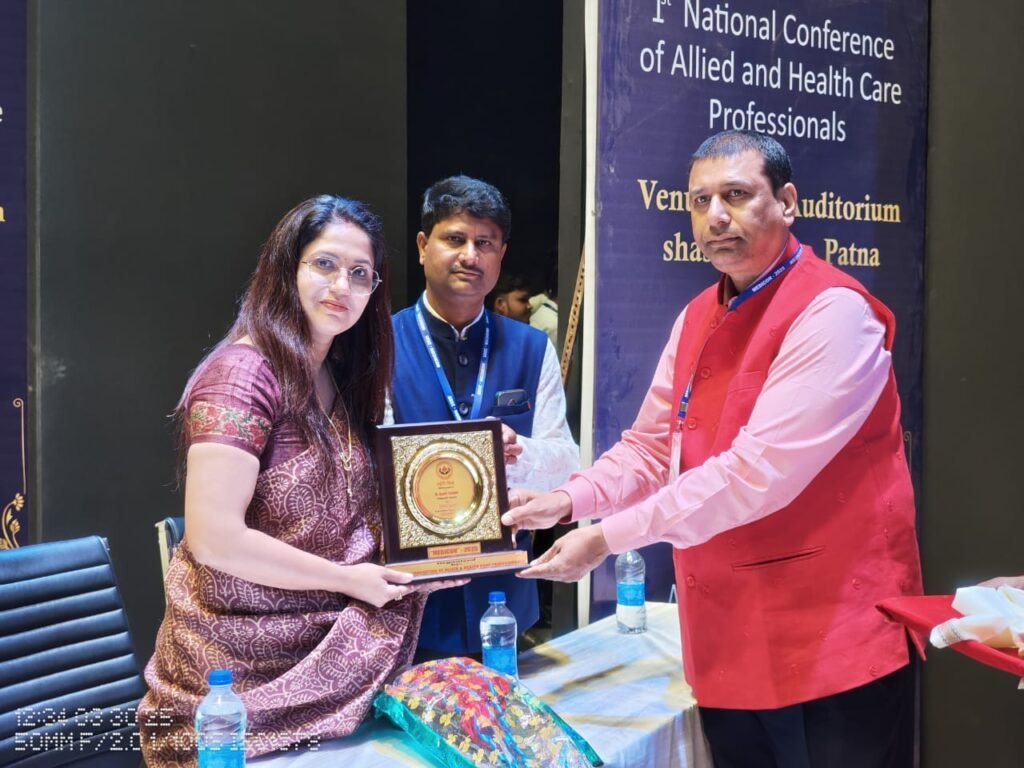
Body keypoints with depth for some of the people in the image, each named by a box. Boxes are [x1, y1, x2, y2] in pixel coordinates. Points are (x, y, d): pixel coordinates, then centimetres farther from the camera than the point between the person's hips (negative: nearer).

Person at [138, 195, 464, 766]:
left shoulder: (339, 379, 8)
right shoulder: (242, 375, -18)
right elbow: (214, 539, -24)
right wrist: (346, 580, -17)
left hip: (327, 647, 8)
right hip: (244, 663, -8)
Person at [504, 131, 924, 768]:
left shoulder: (832, 312, -17)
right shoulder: (698, 318, 9)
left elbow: (758, 472, -24)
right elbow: (649, 447, 11)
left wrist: (608, 538, -21)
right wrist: (569, 501, -8)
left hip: (833, 641, -7)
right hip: (727, 640, 7)